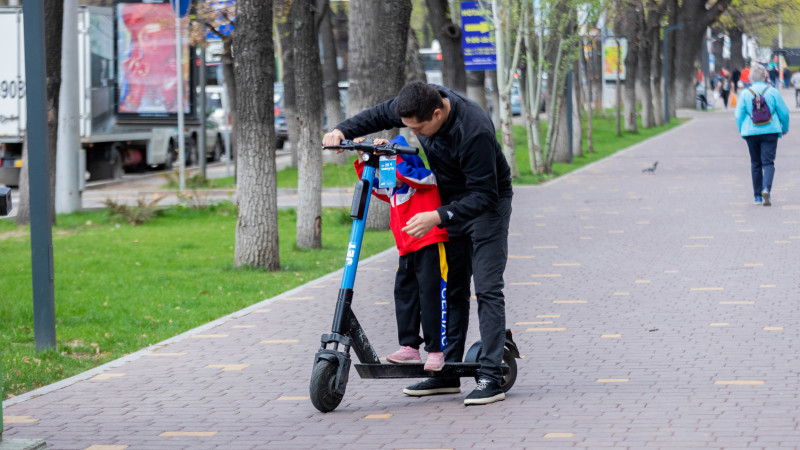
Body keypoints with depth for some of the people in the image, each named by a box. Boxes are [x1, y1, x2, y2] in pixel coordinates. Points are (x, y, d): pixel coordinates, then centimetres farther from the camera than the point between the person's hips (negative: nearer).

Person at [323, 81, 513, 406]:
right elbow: (380, 115, 5)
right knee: (451, 288, 8)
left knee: (487, 288, -12)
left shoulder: (475, 132, -36)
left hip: (487, 205, -7)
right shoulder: (421, 104, -14)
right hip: (451, 203, 8)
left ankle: (491, 378, -13)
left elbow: (484, 195, -32)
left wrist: (437, 217, -41)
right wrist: (342, 130, -10)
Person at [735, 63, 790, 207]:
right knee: (768, 162, -2)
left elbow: (739, 115, 1)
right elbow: (784, 112, 1)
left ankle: (758, 196, 15)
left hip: (751, 132, 2)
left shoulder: (745, 94, -1)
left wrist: (742, 131, 17)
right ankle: (766, 189, -26)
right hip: (770, 131, -1)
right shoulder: (773, 92, -3)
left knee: (756, 164, 12)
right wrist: (785, 128, 18)